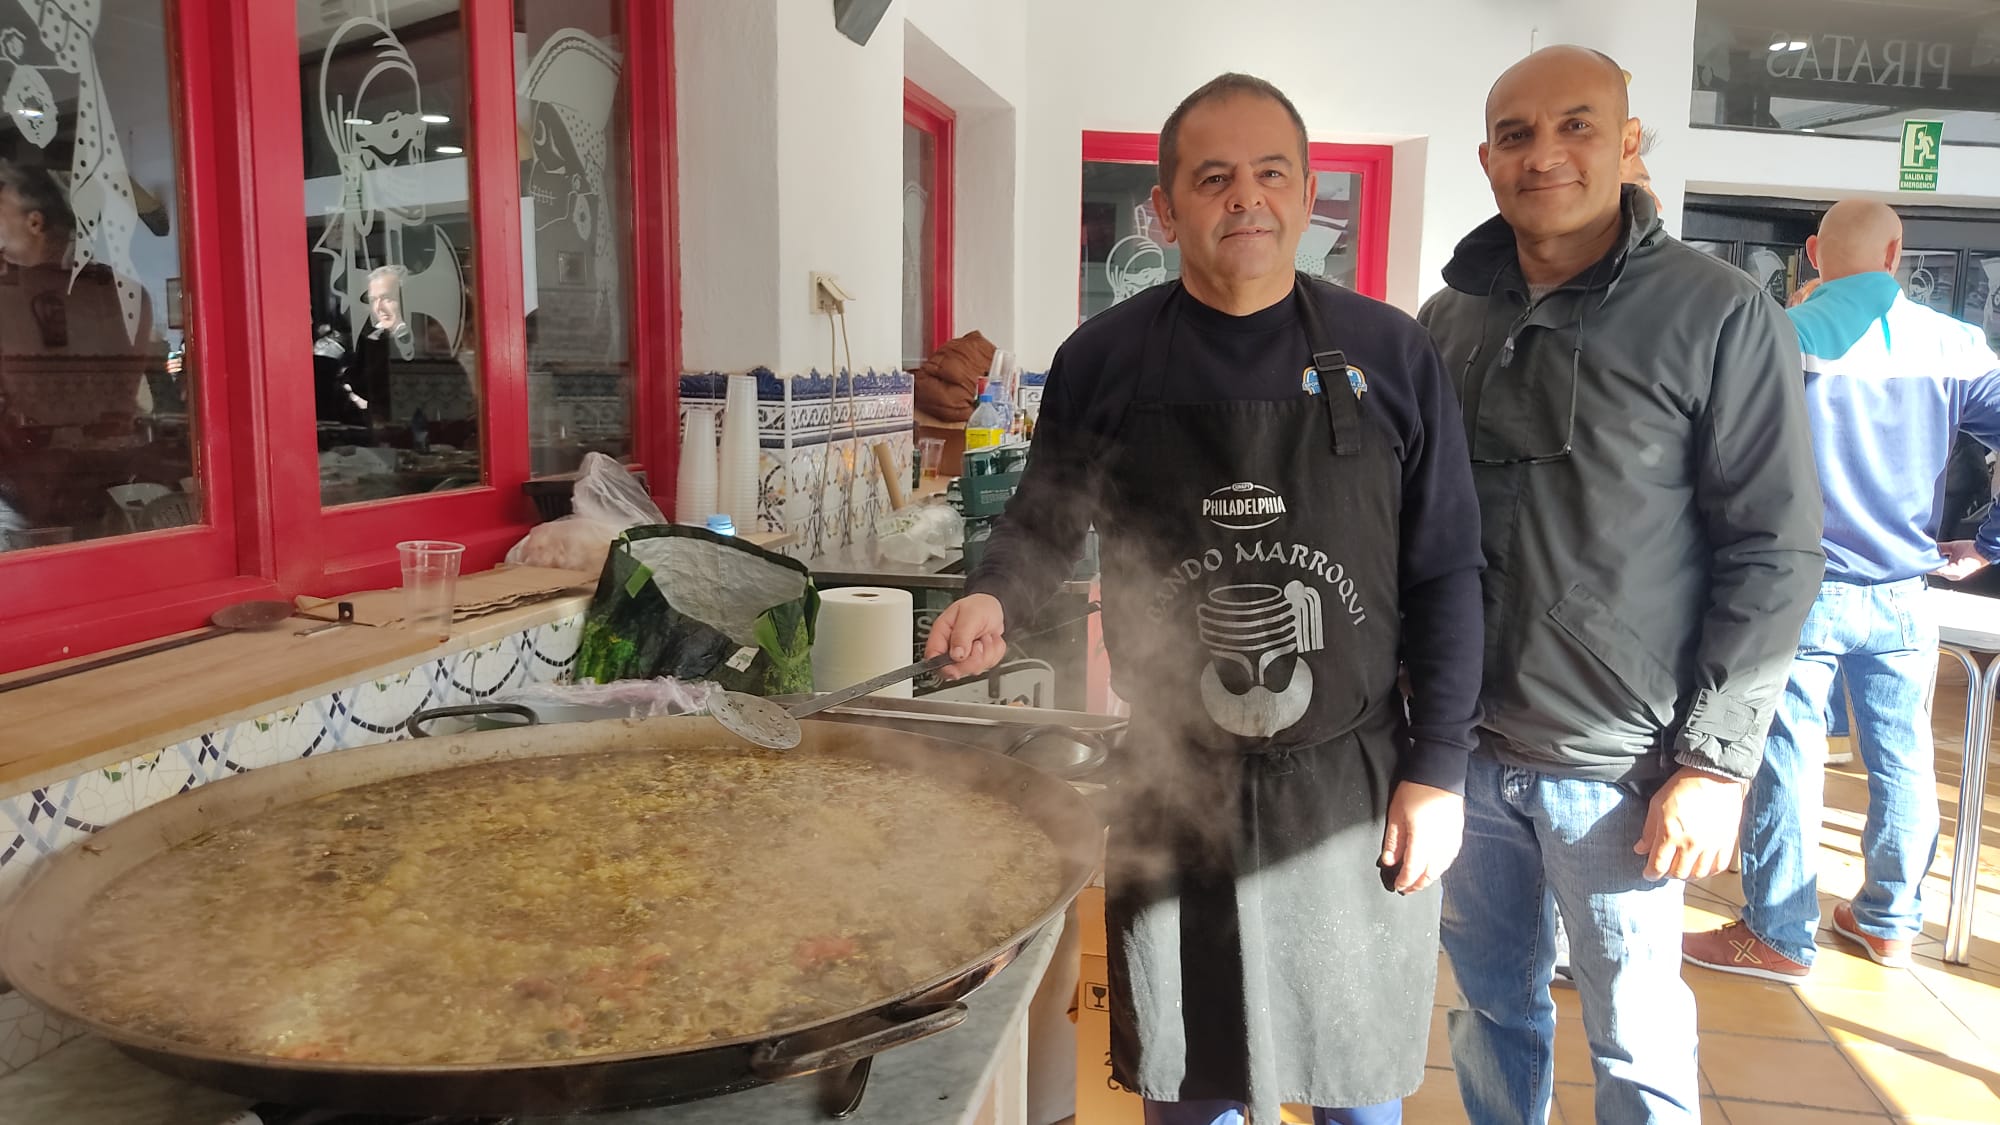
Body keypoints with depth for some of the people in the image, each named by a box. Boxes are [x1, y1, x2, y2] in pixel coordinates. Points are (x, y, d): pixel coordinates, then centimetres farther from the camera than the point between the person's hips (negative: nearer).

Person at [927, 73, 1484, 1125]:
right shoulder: (1102, 359, -3)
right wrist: (994, 598, -13)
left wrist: (1437, 769, -4)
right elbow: (1043, 522, 9)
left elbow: (1444, 575, -1)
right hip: (1172, 790, 0)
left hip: (1352, 784, 0)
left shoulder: (1389, 355, -4)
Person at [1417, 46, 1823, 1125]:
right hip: (1468, 746, 4)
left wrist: (1717, 759, -12)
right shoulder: (1448, 319, 5)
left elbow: (1774, 552, -8)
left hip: (1617, 767, -3)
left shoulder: (1722, 319, -8)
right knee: (1491, 1006, 18)